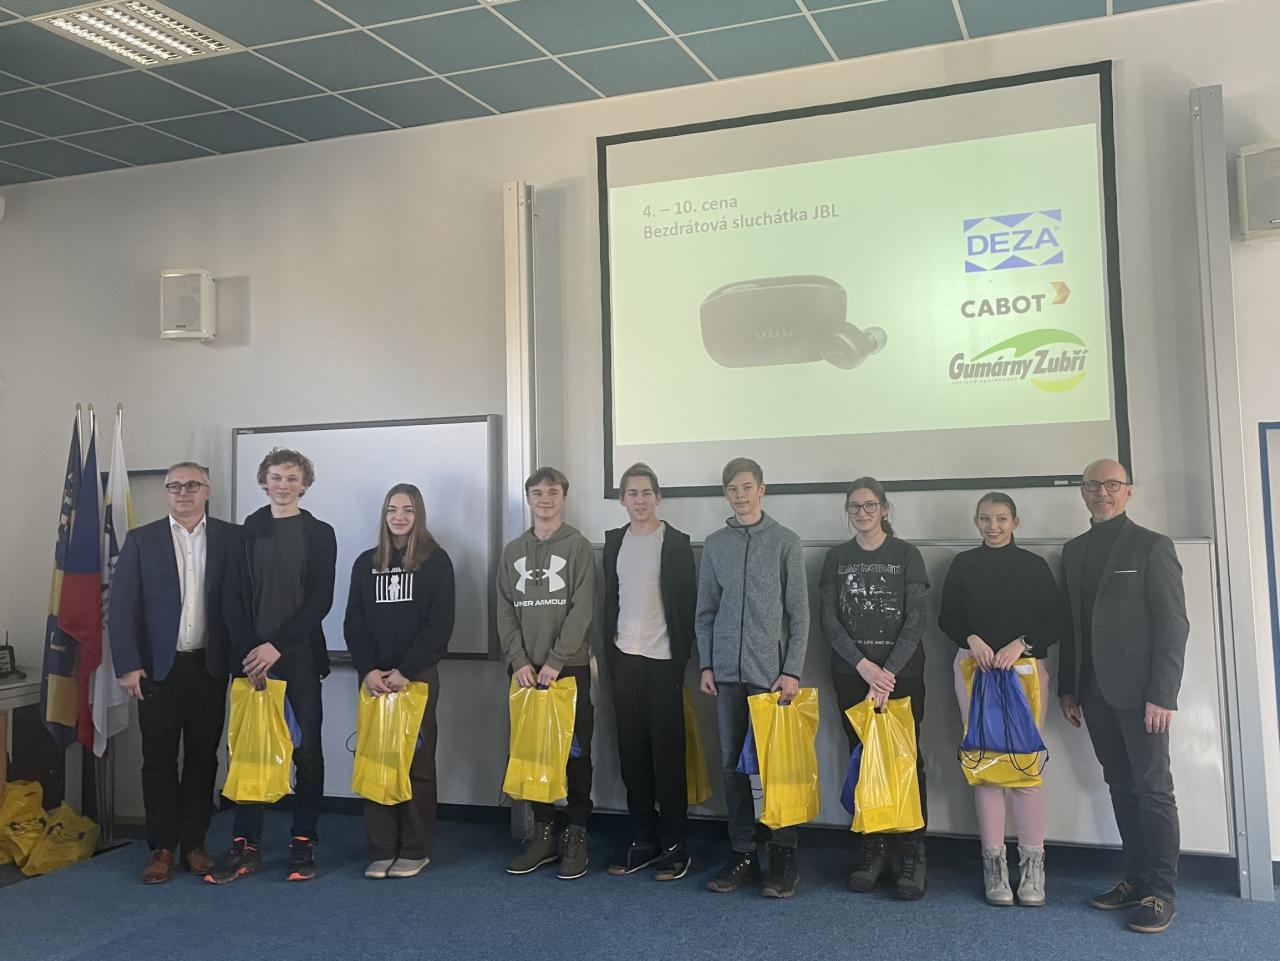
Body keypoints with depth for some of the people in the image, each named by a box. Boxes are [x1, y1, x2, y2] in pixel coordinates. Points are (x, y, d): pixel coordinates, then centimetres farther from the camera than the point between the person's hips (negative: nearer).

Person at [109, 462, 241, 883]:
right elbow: (122, 607, 0)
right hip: (158, 668, 0)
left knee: (203, 757, 8)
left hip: (210, 667, 0)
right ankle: (162, 848, 14)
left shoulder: (231, 538, 3)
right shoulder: (141, 540, 3)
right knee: (159, 759, 4)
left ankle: (194, 844, 19)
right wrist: (128, 665, -8)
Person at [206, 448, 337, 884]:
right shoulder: (245, 533, 8)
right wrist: (251, 653, -9)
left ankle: (303, 843, 11)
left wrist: (277, 646, -12)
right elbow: (236, 599, 3)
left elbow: (321, 600, -4)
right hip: (253, 657, 1)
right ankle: (245, 845, 12)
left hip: (301, 657, -1)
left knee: (307, 749, 2)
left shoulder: (320, 534, 4)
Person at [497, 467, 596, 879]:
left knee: (575, 751, 2)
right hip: (526, 669, 4)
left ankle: (576, 834, 11)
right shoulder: (513, 551, 11)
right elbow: (505, 611, 7)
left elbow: (582, 610, -8)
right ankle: (543, 833, 18)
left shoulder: (578, 547, -1)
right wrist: (519, 660, -5)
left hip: (569, 667, -3)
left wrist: (556, 661, -14)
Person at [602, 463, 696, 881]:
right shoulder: (614, 541, 11)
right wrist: (609, 650, 8)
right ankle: (643, 839, 16)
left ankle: (675, 845, 7)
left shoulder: (676, 542, -2)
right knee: (632, 753, 7)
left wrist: (681, 658, -8)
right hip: (624, 659, 4)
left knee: (667, 753, -1)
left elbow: (687, 603, -3)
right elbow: (610, 598, 14)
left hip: (662, 661, -4)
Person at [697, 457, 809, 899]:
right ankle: (742, 855, 17)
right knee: (733, 764, 7)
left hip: (771, 671, -3)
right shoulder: (715, 544, 9)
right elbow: (705, 610, 12)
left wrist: (792, 670, -7)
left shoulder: (785, 541, 0)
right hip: (727, 671, 3)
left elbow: (799, 611, -2)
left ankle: (783, 857, 12)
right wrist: (706, 664, 5)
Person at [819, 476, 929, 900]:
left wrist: (888, 672, -13)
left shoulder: (906, 555, 1)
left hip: (902, 673, -2)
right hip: (852, 675, 2)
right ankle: (873, 848, 13)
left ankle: (912, 852, 5)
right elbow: (829, 619, 2)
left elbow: (915, 619, -5)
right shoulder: (837, 558, 8)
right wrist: (864, 666, -10)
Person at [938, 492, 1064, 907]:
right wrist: (972, 639, -10)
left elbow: (1054, 621, 3)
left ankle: (1032, 862, 2)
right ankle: (993, 862, 5)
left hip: (1025, 667, -1)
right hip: (974, 668, 1)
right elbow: (947, 618, 9)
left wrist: (1020, 644, -13)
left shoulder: (1033, 565, 6)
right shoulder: (963, 565, 9)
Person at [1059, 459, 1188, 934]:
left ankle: (1161, 890, 9)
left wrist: (1162, 694, -15)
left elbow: (1173, 623, -9)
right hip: (1096, 693, 5)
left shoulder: (1152, 546, -4)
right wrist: (1068, 687, 10)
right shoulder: (1073, 550, 13)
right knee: (1121, 787, 11)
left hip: (1139, 691, -5)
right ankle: (1136, 878, 20)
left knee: (1153, 788, 1)